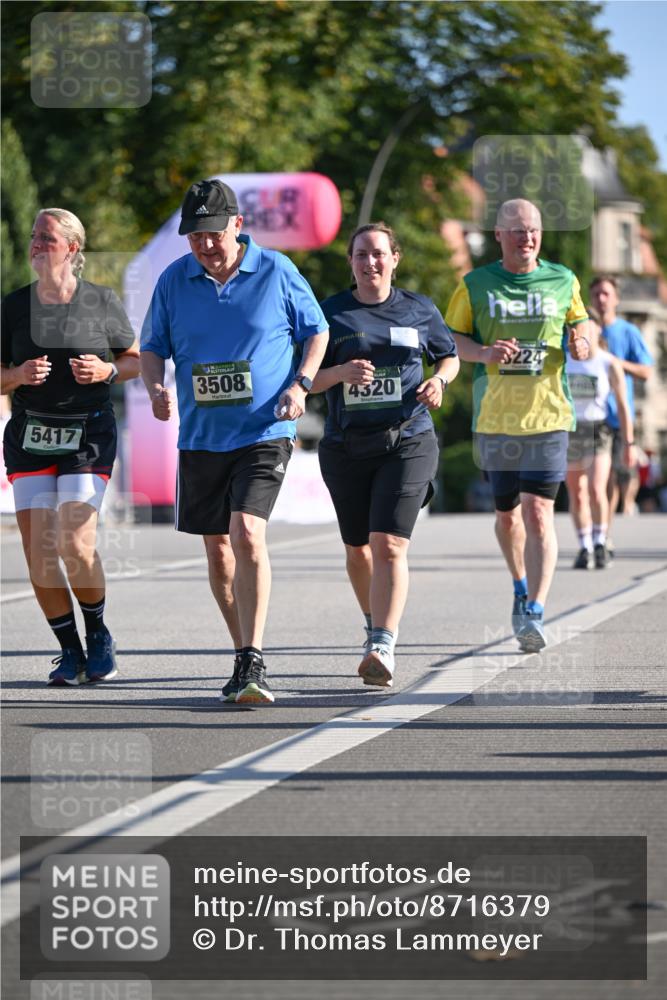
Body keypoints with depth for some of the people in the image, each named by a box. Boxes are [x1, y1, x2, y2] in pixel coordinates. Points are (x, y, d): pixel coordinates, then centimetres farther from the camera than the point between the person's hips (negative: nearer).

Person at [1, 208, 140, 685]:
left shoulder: (102, 301, 0)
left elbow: (136, 359, 9)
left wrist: (108, 370, -11)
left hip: (89, 435, -3)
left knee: (76, 543, -15)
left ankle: (99, 633, 11)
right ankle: (70, 650, 10)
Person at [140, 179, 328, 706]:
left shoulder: (276, 272, -3)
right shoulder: (173, 280, 3)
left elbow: (316, 332, 8)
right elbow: (152, 346, 12)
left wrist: (300, 385, -8)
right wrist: (156, 388, -8)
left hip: (265, 432, -4)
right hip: (200, 438, 4)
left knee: (248, 535, -21)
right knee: (218, 551, 10)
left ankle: (251, 665, -22)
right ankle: (246, 653, 26)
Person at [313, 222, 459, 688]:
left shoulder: (419, 310, 6)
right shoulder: (331, 313, 4)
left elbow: (450, 355, 19)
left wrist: (439, 380, -3)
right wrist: (340, 373, -17)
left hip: (408, 444, -2)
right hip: (346, 448, 2)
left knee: (389, 546, -17)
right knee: (358, 549, 13)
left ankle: (383, 647, -26)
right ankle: (376, 626, 38)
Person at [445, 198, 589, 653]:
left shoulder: (563, 281, 5)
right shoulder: (476, 285, 2)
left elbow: (579, 326, 18)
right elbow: (449, 338, 6)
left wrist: (581, 345, -6)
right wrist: (484, 353, -14)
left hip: (548, 415, -1)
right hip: (494, 419, 1)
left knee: (539, 512, -14)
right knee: (508, 514, 14)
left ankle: (535, 612, -18)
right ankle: (522, 586, 41)